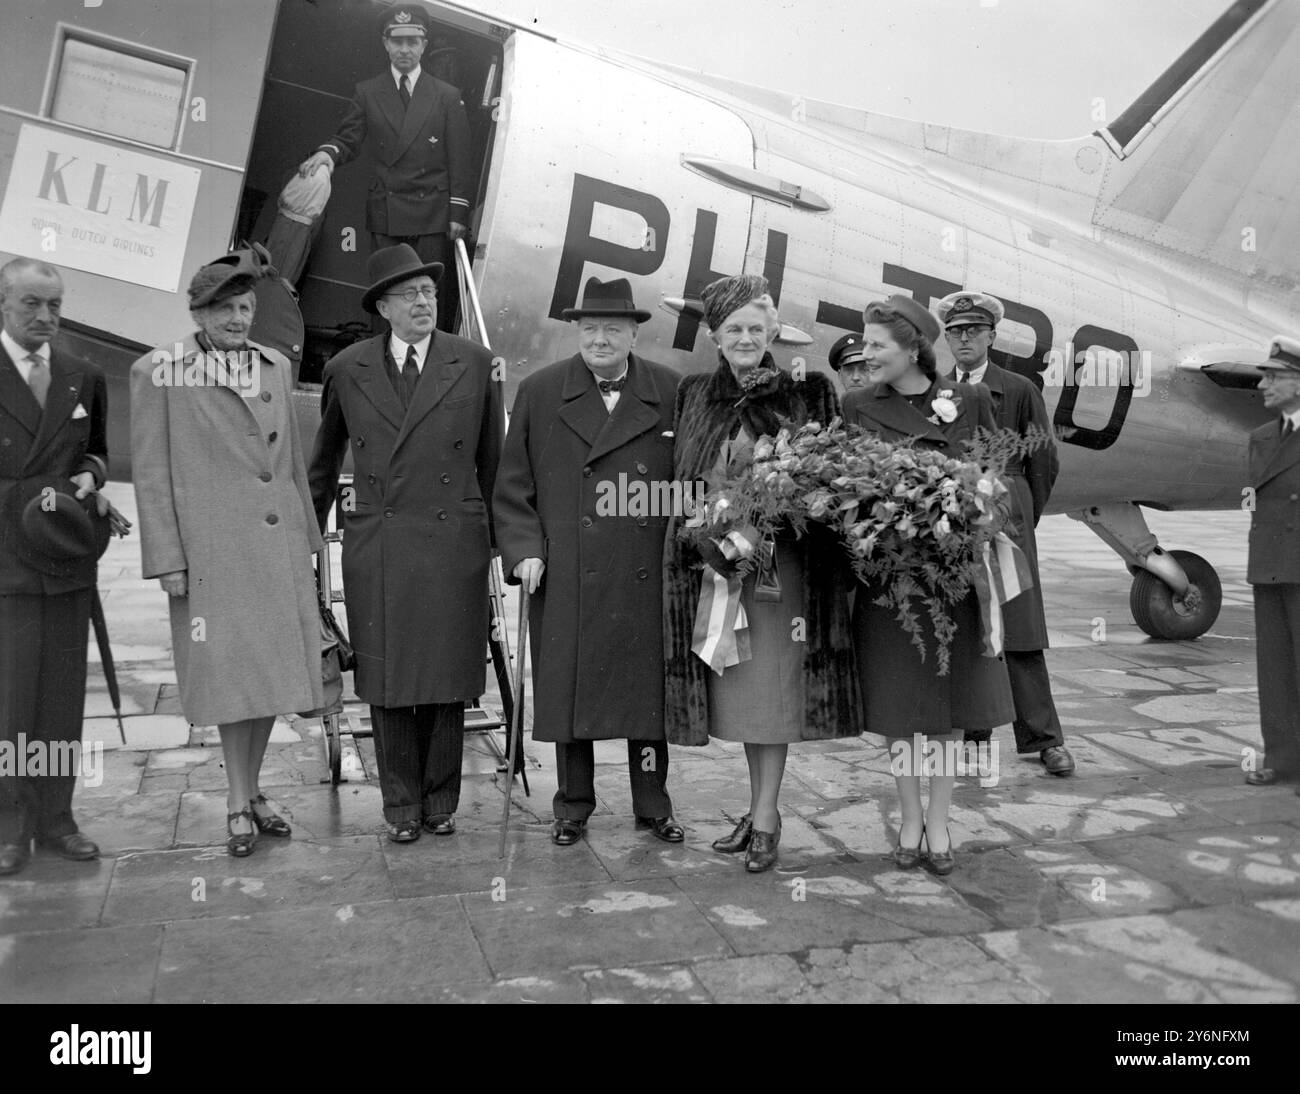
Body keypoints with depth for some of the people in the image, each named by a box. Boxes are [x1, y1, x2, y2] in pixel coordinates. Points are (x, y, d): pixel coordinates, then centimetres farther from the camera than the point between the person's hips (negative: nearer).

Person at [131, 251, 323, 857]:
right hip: (212, 551, -5)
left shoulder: (276, 366, 12)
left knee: (273, 668, 10)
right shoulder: (157, 372, -2)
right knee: (232, 674, 1)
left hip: (280, 545, 5)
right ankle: (239, 806, 17)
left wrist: (307, 536, 16)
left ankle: (251, 789, 28)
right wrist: (167, 559, -7)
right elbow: (151, 473, -3)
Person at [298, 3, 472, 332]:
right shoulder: (367, 93, 13)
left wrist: (458, 213, -3)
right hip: (384, 214, 1)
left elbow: (459, 160, 5)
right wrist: (328, 153, -16)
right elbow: (348, 139, 9)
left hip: (433, 215, -1)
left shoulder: (448, 97, 9)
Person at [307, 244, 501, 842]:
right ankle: (401, 804, 19)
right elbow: (324, 461, 17)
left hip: (454, 542, -1)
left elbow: (491, 459, 8)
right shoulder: (347, 370, 7)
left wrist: (491, 535, 9)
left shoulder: (475, 365, 4)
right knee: (387, 681, 5)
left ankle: (440, 801, 20)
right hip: (375, 544, 1)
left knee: (448, 678, 5)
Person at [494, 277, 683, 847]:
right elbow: (512, 485, 7)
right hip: (565, 577, 0)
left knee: (649, 688, 8)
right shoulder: (539, 392, 6)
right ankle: (573, 806, 23)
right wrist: (524, 550, -4)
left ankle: (653, 805, 24)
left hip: (648, 577, 0)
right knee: (569, 689, 6)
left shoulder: (672, 392, 4)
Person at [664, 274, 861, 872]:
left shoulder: (805, 393, 1)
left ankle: (766, 819, 7)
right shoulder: (694, 395, 11)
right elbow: (681, 479, 13)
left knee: (771, 684, -2)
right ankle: (759, 808, 24)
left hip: (779, 560, -4)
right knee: (735, 684, 10)